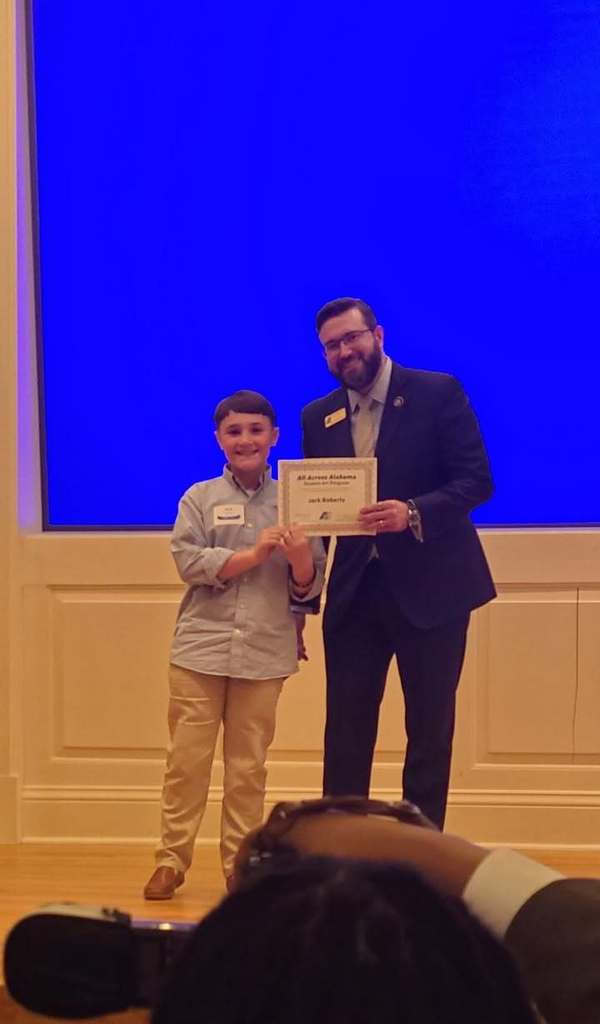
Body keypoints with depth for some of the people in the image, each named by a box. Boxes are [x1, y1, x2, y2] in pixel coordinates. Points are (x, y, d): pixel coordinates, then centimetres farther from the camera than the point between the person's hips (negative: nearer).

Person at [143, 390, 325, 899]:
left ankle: (240, 864, 17)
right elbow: (189, 563, -8)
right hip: (201, 646, -1)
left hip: (265, 651, 1)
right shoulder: (199, 498, 4)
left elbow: (308, 588, 4)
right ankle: (172, 859, 10)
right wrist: (254, 555, -14)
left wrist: (300, 559, -18)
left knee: (248, 764, 8)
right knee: (188, 757, 0)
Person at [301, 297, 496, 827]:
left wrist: (413, 512, -26)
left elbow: (477, 480, -10)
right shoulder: (318, 417, 8)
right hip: (354, 591, 4)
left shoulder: (438, 393, -5)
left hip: (429, 587, -3)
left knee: (430, 732, 6)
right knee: (346, 734, 5)